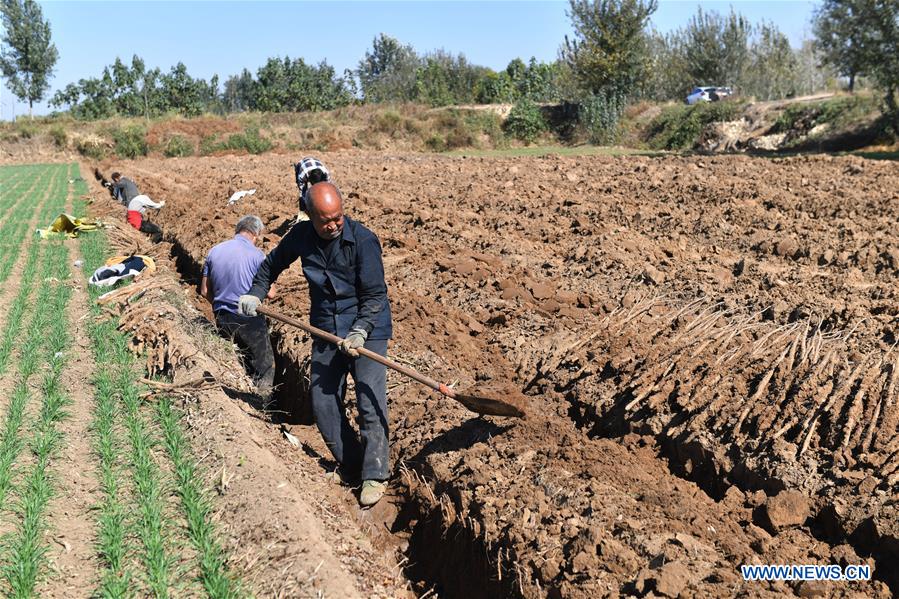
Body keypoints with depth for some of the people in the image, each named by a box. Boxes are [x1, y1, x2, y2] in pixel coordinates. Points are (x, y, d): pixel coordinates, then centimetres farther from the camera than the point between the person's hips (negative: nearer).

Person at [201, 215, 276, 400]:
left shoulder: (214, 251, 3)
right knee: (265, 368, 6)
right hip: (249, 320, -5)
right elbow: (270, 293, -11)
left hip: (222, 319, 6)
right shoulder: (257, 255, -12)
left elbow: (205, 291, 8)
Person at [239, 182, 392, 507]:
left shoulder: (363, 240, -17)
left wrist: (360, 332, -26)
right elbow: (273, 263, 20)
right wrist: (255, 293, 11)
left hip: (368, 330, -5)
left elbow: (375, 295, -16)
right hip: (326, 331, 5)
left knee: (370, 403, -8)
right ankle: (351, 465, 20)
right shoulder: (301, 236, -1)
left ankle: (375, 476, 3)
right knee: (322, 402, 6)